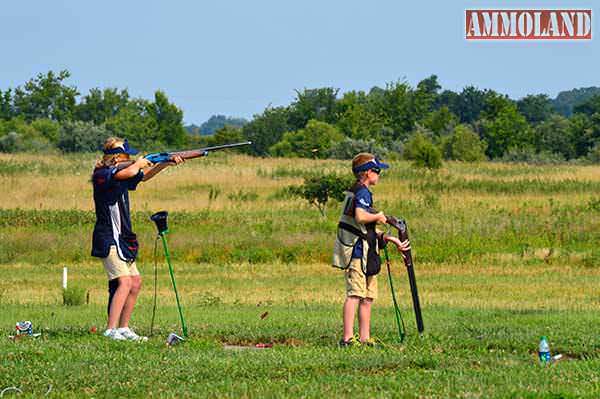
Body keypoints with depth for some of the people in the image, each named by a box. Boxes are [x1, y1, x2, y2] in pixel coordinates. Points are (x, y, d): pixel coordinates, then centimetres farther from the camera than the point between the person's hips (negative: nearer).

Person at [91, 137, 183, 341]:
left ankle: (123, 329, 19)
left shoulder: (120, 173, 12)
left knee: (136, 283, 12)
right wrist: (140, 163, -8)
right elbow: (130, 172, -30)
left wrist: (166, 163, 13)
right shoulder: (102, 175, -15)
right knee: (124, 282, -19)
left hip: (122, 239, 10)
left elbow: (143, 176, 26)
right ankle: (111, 330, -22)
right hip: (109, 239, -10)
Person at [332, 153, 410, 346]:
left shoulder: (355, 191, 19)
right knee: (355, 294, -13)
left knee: (368, 297, 11)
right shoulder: (363, 193, -11)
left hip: (365, 253, 10)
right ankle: (348, 338, -17)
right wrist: (378, 216, -13)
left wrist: (390, 239, 16)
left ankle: (365, 338, 14)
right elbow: (360, 216, -31)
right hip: (356, 250, -10)